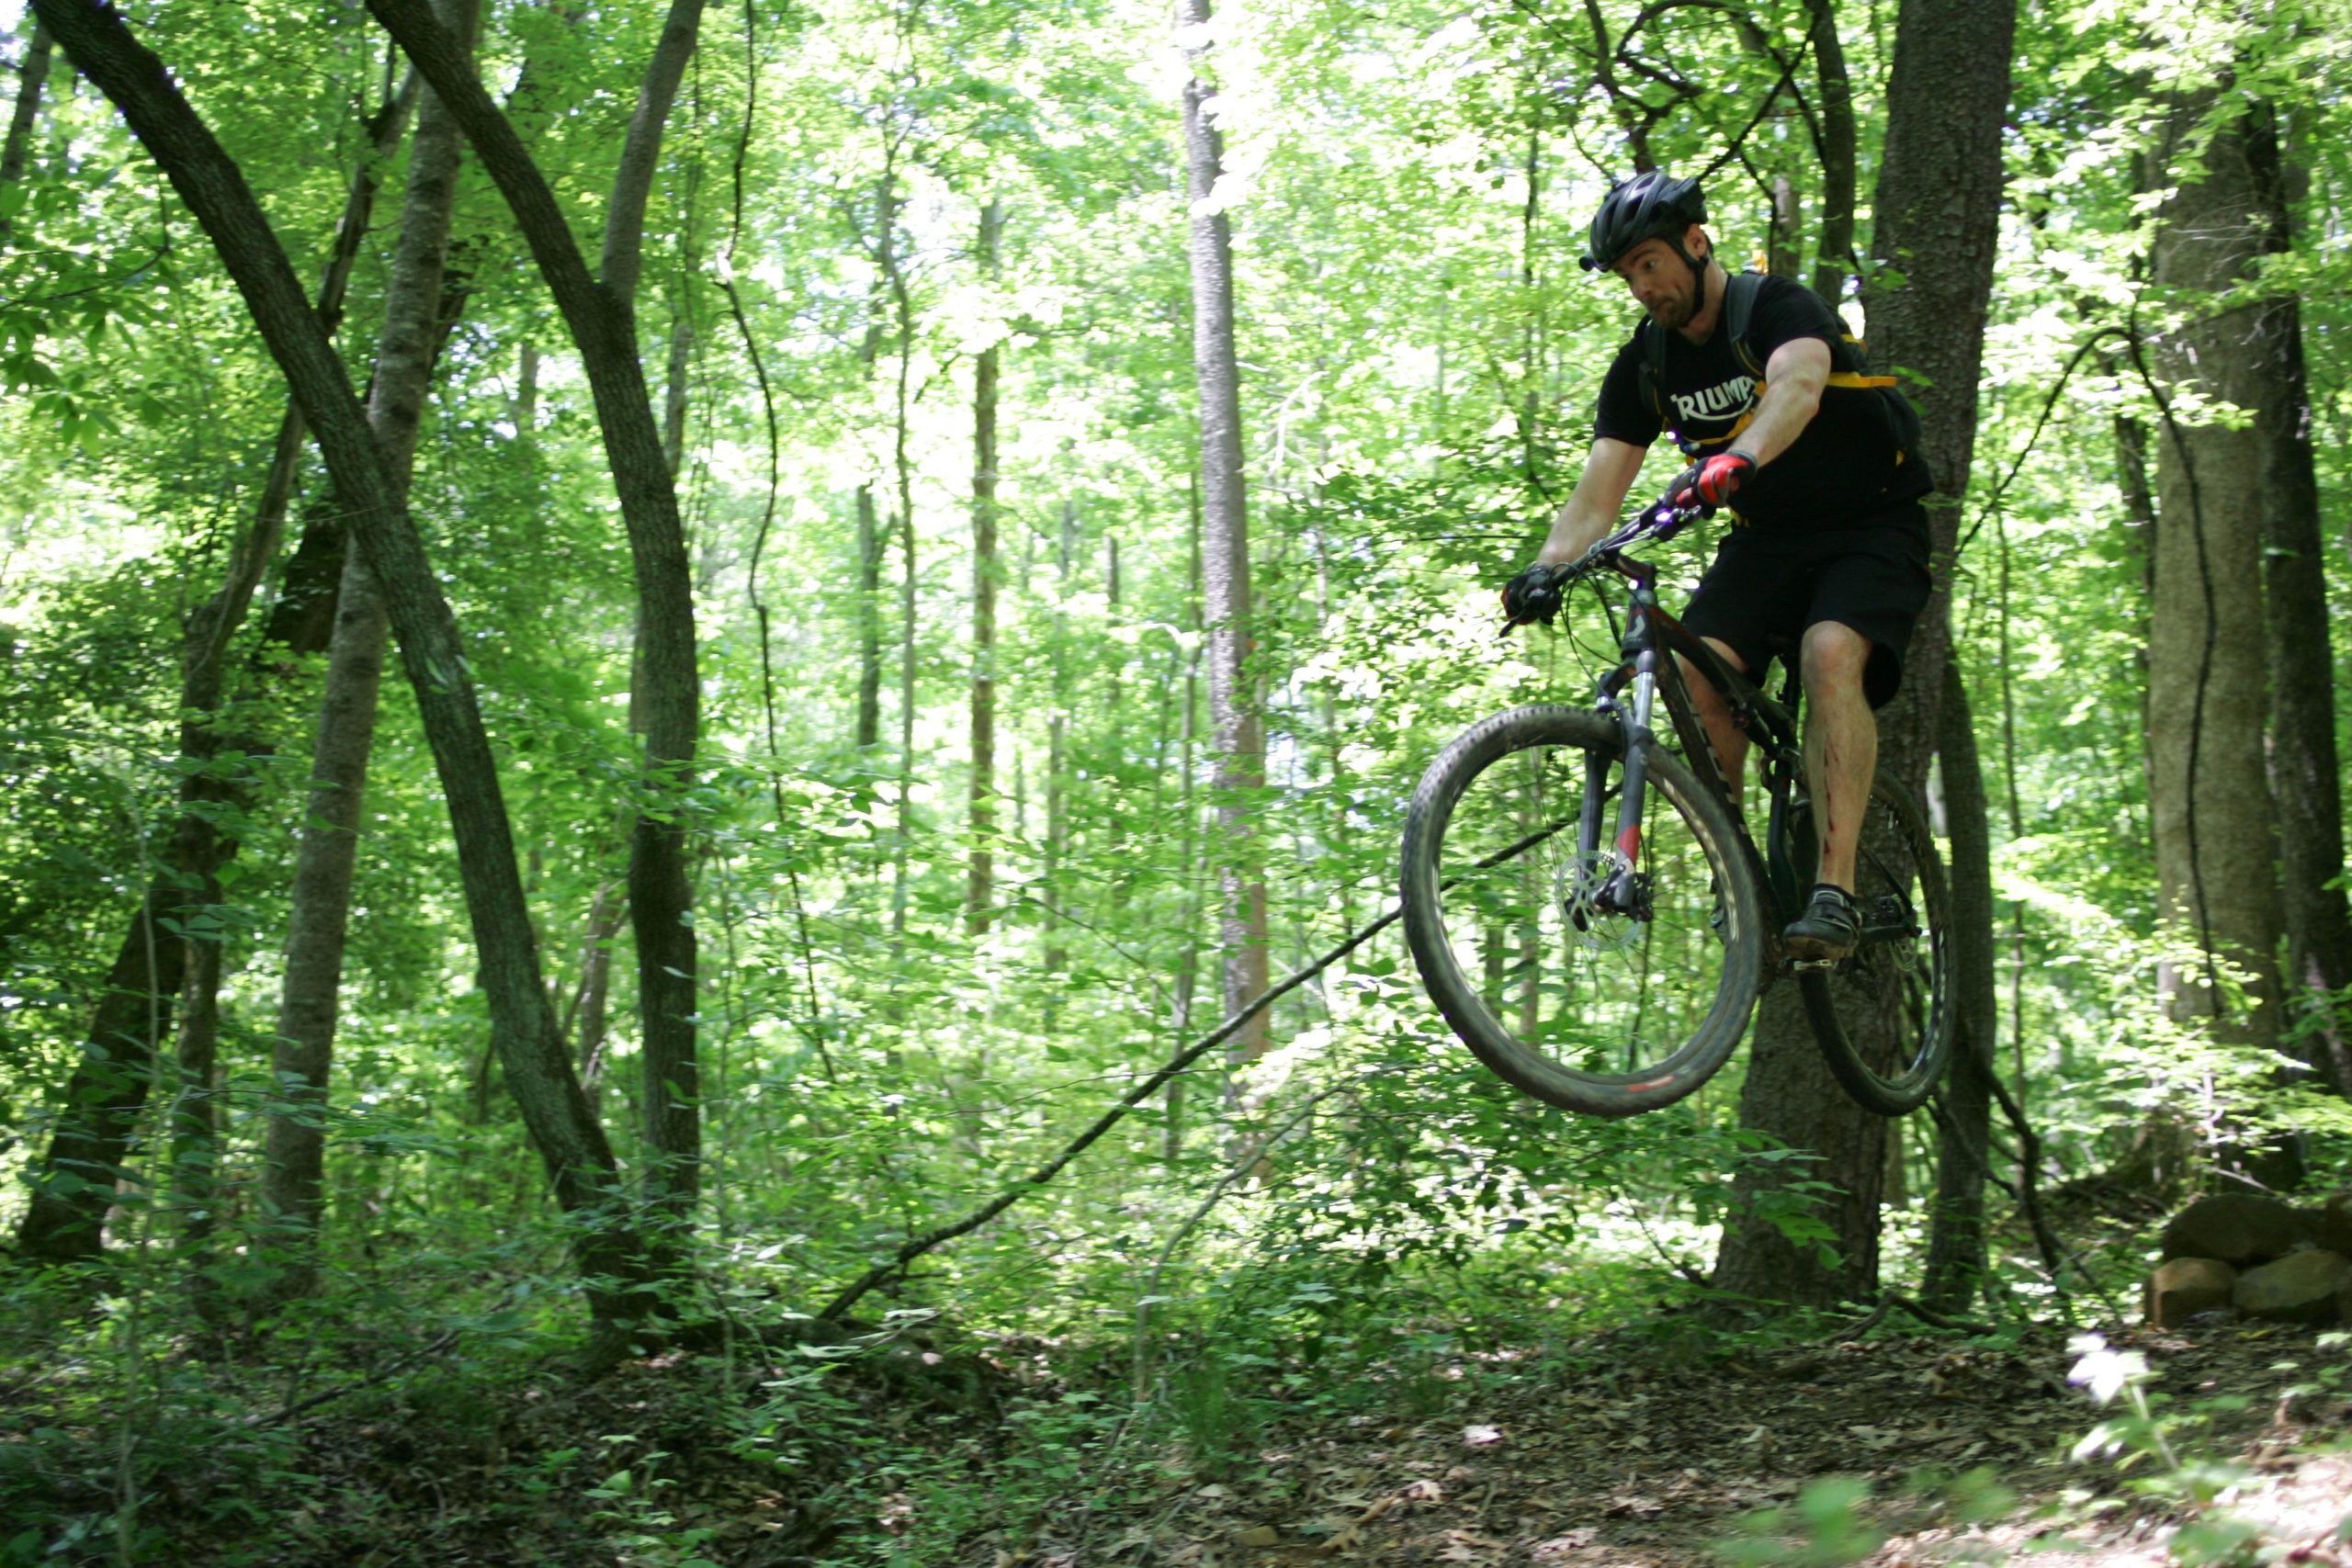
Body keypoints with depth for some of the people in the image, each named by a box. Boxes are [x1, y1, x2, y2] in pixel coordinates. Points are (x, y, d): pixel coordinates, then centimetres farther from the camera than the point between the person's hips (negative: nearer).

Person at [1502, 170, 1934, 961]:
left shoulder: (1776, 306, -18)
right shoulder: (1644, 363, -2)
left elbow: (1799, 384, -41)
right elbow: (1600, 486, -10)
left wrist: (1738, 460, -61)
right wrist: (1547, 569, -29)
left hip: (1871, 524, -5)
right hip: (1766, 538, 5)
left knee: (1830, 654, -32)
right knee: (1695, 670, -21)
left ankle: (1835, 891, -35)